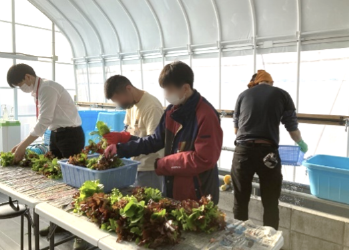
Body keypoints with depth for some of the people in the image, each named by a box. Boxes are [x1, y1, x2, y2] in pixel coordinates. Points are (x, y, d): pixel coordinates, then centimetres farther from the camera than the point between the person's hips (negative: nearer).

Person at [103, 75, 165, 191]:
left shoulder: (152, 107, -22)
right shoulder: (131, 103, 6)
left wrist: (123, 137, -30)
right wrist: (114, 140, -3)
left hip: (150, 170, -8)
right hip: (137, 166, 8)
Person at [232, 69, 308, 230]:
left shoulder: (243, 95, 15)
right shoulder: (281, 95, 10)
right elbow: (292, 127, 10)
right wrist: (301, 143, 31)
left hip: (243, 151, 2)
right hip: (267, 151, -1)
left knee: (240, 201, 14)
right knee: (270, 204, 12)